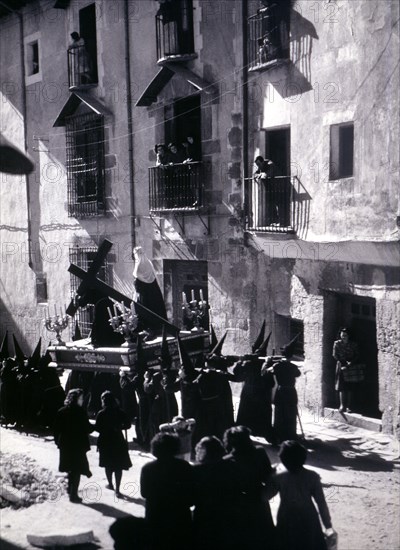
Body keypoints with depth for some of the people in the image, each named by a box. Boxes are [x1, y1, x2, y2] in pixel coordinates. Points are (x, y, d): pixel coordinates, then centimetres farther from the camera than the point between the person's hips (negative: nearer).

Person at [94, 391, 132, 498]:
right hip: (118, 441, 1)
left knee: (108, 465, 17)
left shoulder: (101, 414, -12)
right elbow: (128, 425, -3)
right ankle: (117, 489, 1)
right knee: (118, 466, 4)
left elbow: (97, 428, -12)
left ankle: (110, 484, 32)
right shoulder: (120, 412, -6)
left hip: (105, 442, -1)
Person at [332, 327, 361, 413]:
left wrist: (350, 363, -13)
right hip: (341, 366, 0)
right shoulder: (337, 343, 1)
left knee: (351, 387, -2)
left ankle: (349, 406, 1)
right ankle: (342, 405, 1)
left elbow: (357, 355, 1)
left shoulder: (353, 344, 1)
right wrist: (344, 363, -9)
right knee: (341, 387, -3)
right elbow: (335, 355, -2)